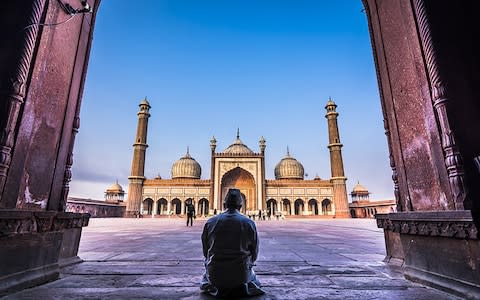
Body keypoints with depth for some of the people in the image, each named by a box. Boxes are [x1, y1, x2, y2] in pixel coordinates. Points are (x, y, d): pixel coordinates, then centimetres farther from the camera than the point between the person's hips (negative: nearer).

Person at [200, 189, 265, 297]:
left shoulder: (210, 222, -5)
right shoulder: (249, 223, -8)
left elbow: (205, 251, 4)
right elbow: (254, 253, 1)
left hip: (215, 276, 1)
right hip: (241, 275, -1)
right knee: (252, 276, 34)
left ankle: (216, 288, 7)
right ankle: (244, 287, 3)